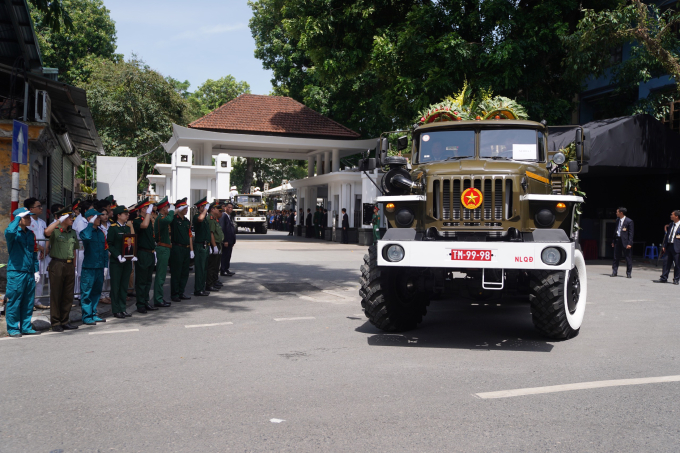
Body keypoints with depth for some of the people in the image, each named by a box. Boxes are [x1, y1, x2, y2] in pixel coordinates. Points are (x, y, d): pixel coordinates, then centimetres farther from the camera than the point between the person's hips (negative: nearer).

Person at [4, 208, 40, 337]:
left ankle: (26, 327, 19)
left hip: (30, 273, 7)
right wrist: (18, 217, -19)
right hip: (16, 272, -7)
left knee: (28, 302, 10)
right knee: (14, 302, -1)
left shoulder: (30, 234, 15)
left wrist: (36, 270, 16)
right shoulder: (14, 233, -6)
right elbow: (9, 231, -33)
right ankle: (13, 329, 8)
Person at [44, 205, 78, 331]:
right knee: (56, 295, -1)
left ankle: (65, 321, 18)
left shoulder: (73, 232, 14)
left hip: (69, 265, 6)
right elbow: (47, 232, -28)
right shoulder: (55, 231, -4)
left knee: (68, 295, 8)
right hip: (57, 265, -6)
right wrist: (59, 220, -20)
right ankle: (55, 323, 6)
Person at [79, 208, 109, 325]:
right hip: (88, 267, -6)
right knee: (87, 293, -2)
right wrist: (90, 224, -21)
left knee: (97, 292, 12)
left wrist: (105, 265, 11)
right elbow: (87, 237, -32)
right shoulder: (85, 231, -5)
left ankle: (93, 315, 21)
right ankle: (87, 317, 3)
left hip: (99, 268, 6)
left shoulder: (101, 233, 13)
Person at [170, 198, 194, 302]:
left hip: (186, 249, 7)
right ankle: (174, 294, 5)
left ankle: (181, 293, 20)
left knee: (185, 273, 11)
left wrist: (191, 250, 14)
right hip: (177, 249, -7)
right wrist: (178, 210, -22)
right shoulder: (174, 219, -5)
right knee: (176, 273, -2)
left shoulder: (187, 221, 16)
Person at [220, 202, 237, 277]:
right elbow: (222, 229, -18)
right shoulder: (223, 216, -12)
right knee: (224, 256, -5)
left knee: (228, 256, 14)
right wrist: (225, 241, -21)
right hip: (226, 241, -9)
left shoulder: (229, 217, 18)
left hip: (230, 241, 9)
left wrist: (233, 241, 17)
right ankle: (223, 271, 0)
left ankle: (226, 269, 22)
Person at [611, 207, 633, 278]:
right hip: (617, 240, 6)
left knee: (628, 258, 1)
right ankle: (614, 272, 12)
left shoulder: (629, 221, -7)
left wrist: (629, 243, -15)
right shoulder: (618, 221, 13)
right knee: (616, 257, 7)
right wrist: (613, 241, 15)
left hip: (625, 241, -6)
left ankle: (628, 273, 8)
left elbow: (631, 233, -9)